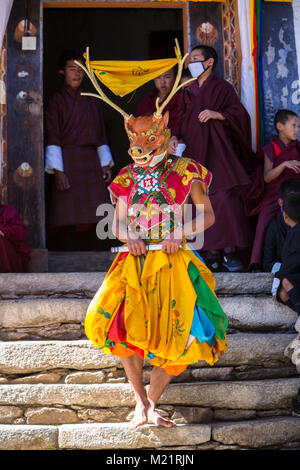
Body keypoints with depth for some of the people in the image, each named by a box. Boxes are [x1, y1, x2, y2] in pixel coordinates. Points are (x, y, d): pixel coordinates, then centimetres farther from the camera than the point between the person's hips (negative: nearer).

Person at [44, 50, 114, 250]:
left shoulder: (92, 101, 16)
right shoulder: (56, 100, 1)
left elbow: (101, 134, 18)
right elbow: (52, 138, -5)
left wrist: (106, 164, 9)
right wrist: (58, 171, -13)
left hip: (90, 161, 5)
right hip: (67, 162, -5)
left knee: (92, 219, -1)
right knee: (69, 219, -10)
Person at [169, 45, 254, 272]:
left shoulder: (221, 87, 3)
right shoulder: (190, 91, 19)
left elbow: (240, 112, -4)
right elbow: (183, 119, 21)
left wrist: (218, 114, -19)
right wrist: (175, 136, 3)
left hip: (217, 152, -5)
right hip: (195, 154, 5)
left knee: (224, 199, -14)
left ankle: (230, 251, -10)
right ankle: (213, 253, 2)